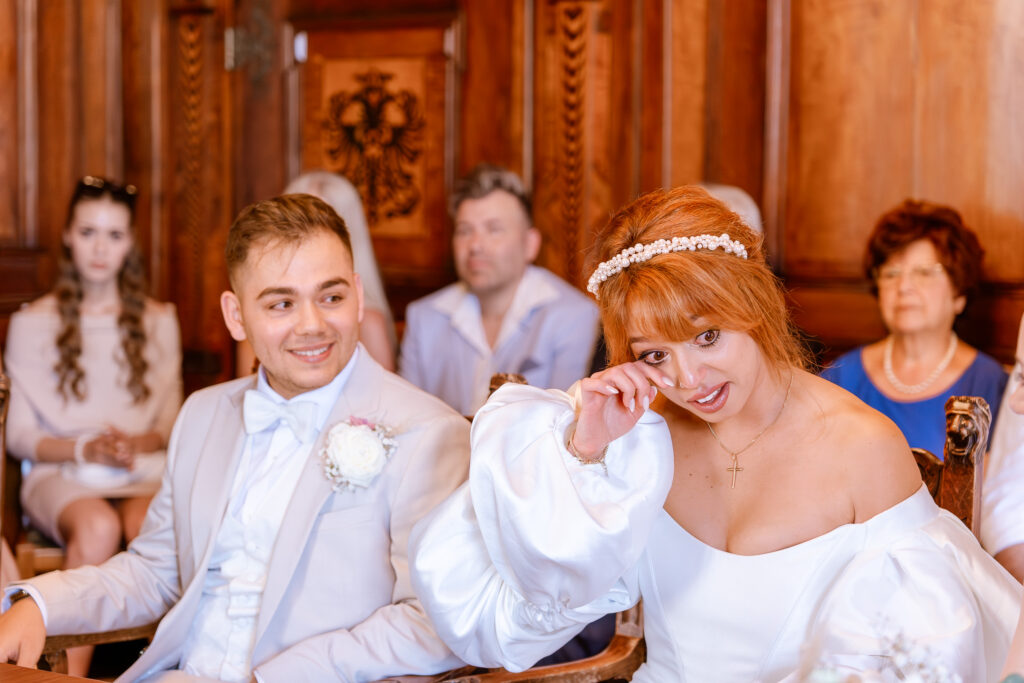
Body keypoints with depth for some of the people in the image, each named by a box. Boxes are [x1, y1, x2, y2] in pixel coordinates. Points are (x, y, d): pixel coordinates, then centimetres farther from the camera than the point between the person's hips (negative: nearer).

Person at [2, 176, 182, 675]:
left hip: (144, 471, 2)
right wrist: (86, 449, -11)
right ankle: (70, 674, -36)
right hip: (61, 473, -1)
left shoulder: (158, 322, 15)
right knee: (97, 527, -38)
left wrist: (140, 442, -9)